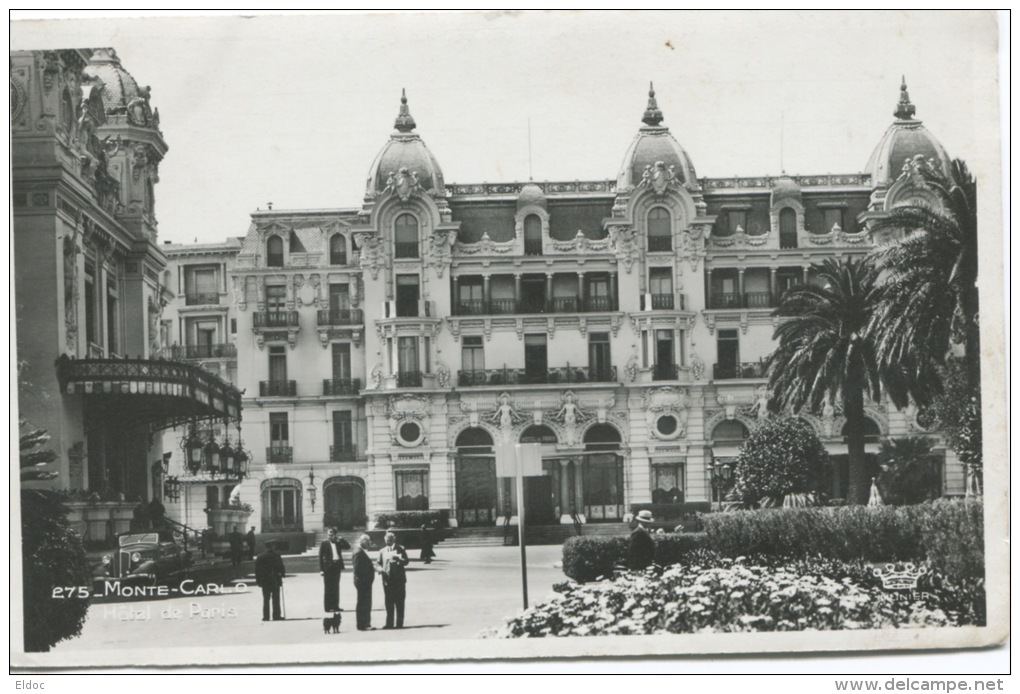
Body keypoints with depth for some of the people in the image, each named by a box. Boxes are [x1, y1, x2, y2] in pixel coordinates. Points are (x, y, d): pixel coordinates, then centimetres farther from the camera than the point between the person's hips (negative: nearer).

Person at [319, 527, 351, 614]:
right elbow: (320, 557, -5)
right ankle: (328, 607, 1)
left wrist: (340, 538, -3)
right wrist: (321, 569, -12)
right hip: (328, 567, -4)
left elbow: (348, 546, 5)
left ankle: (335, 606, 14)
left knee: (336, 587, 9)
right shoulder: (324, 543, -3)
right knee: (328, 588, -1)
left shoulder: (338, 543, 9)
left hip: (337, 566, 4)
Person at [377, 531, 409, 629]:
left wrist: (398, 559, -22)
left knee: (399, 602, -2)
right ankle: (389, 623, 8)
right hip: (387, 579, 3)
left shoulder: (400, 549, 5)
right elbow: (380, 563, 16)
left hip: (399, 579, -3)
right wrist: (380, 569, -6)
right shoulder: (382, 551, 14)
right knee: (389, 603, 4)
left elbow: (406, 561, -2)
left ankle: (399, 623, 1)